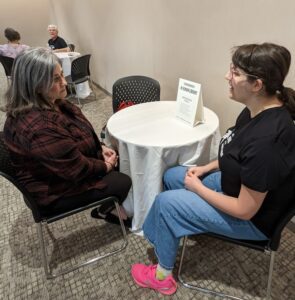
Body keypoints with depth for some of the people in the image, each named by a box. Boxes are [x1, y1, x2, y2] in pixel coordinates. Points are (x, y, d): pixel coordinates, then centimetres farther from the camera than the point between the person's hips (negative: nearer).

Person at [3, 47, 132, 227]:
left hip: (69, 166, 9)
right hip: (55, 190, -9)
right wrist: (105, 166, -13)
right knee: (124, 183, -2)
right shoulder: (38, 127, -36)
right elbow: (77, 169, -29)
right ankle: (105, 210, 28)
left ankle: (111, 203, 28)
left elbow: (82, 132, 9)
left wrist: (101, 148, -3)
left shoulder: (50, 102, -5)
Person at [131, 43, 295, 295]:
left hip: (254, 219, -8)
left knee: (166, 202, -10)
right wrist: (207, 168, 1)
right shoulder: (257, 109, -8)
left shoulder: (266, 140, -36)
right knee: (172, 176, 10)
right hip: (238, 184, 9)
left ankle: (163, 276, 15)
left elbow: (244, 210, -27)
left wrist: (197, 187, -16)